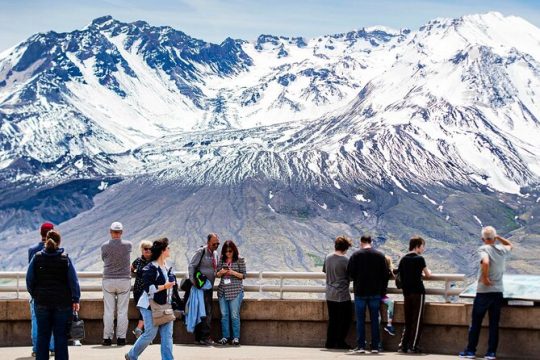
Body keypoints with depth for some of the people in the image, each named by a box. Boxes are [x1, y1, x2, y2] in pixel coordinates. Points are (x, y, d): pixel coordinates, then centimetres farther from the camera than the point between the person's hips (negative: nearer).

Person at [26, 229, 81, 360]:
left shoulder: (37, 257, 0)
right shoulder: (65, 258, -5)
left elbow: (29, 280, 1)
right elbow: (73, 281, -5)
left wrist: (35, 295, 13)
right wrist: (75, 300, 2)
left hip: (42, 302, 2)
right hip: (63, 303, -1)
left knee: (42, 336, 9)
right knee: (61, 337, 4)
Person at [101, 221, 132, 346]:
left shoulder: (105, 246, -6)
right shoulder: (127, 245, -5)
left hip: (108, 280, 0)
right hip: (124, 280, 0)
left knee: (108, 311, 4)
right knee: (122, 311, 4)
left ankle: (107, 338, 5)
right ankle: (121, 338, 5)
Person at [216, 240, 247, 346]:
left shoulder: (240, 260, -1)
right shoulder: (221, 259, 9)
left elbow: (243, 275, -1)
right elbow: (217, 275, 12)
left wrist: (234, 273, -17)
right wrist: (221, 272, -10)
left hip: (235, 291, -4)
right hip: (222, 290, 4)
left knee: (234, 315, -4)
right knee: (224, 315, 5)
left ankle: (236, 337, 2)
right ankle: (225, 336, 12)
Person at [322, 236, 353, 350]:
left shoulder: (328, 258, 4)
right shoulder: (345, 260, -14)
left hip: (330, 294, 6)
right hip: (342, 294, -6)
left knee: (332, 319, 11)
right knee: (345, 319, 7)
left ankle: (330, 342, 10)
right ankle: (340, 342, 6)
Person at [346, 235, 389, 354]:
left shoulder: (356, 255, -5)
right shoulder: (380, 255, 2)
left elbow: (349, 272, -5)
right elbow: (385, 274, 3)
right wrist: (383, 290, 9)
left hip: (360, 292, -2)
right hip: (375, 293, 2)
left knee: (360, 320, 4)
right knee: (374, 320, 7)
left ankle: (361, 346, 1)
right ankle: (375, 347, 6)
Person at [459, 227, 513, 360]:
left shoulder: (483, 249, -10)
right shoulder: (502, 250, 6)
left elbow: (485, 262, -30)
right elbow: (510, 245, 30)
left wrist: (485, 278, -18)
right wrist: (498, 237, 20)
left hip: (484, 291, -4)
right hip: (498, 291, 4)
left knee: (475, 322, 5)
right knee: (494, 323, 8)